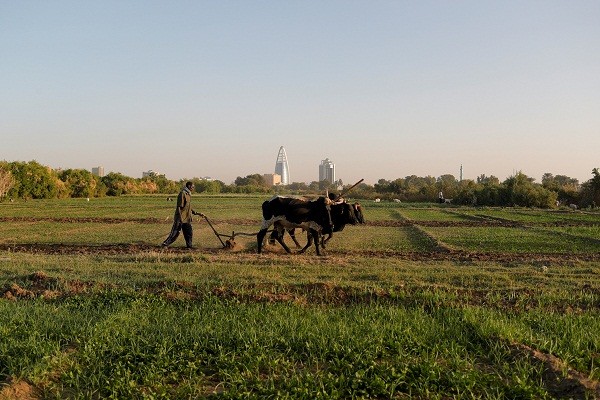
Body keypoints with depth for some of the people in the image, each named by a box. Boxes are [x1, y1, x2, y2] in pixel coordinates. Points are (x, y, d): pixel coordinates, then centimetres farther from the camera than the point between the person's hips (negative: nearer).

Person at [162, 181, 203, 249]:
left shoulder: (188, 194, 16)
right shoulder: (182, 193, -13)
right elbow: (179, 207, -18)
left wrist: (197, 213, 18)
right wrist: (180, 218, -22)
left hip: (187, 218, 9)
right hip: (181, 218, -9)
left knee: (189, 232, 8)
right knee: (175, 232, -5)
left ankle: (189, 245, 16)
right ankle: (165, 243, 3)